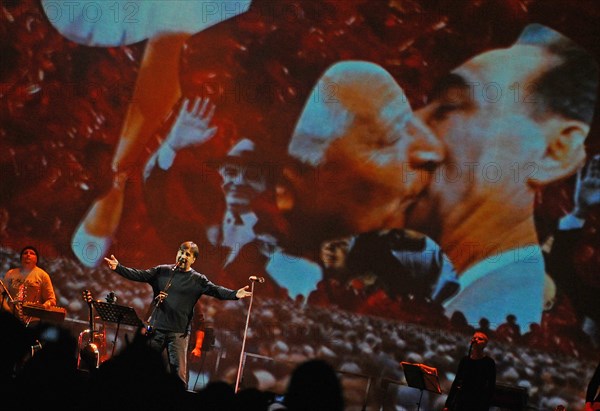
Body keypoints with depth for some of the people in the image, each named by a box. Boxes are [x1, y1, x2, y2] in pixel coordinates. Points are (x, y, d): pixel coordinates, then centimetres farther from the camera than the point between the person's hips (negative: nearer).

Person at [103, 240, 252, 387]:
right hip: (156, 328, 2)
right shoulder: (162, 271, 8)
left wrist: (234, 294, -25)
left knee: (178, 373, -6)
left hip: (178, 333, -2)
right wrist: (118, 268, -6)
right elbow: (138, 275, 5)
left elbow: (216, 290, -8)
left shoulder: (198, 280, 2)